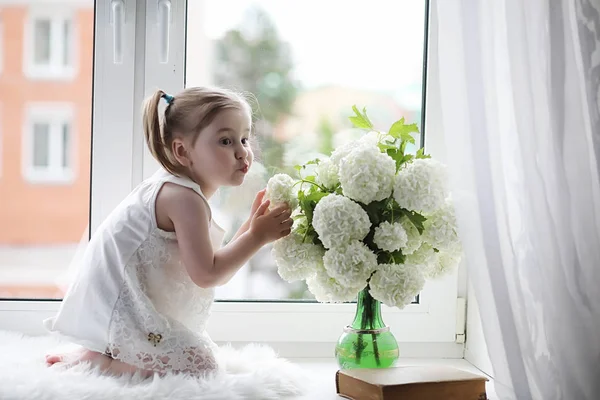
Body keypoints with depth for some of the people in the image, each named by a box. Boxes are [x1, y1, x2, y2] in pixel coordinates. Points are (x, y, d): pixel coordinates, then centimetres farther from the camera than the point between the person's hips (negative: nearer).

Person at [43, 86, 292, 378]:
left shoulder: (173, 190, 13)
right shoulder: (185, 199, -19)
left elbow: (209, 261, 12)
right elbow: (206, 273, -21)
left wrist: (248, 227, 5)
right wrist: (257, 237, -15)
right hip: (119, 307, -11)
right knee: (201, 365, -15)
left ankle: (103, 351, 15)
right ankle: (94, 360, -7)